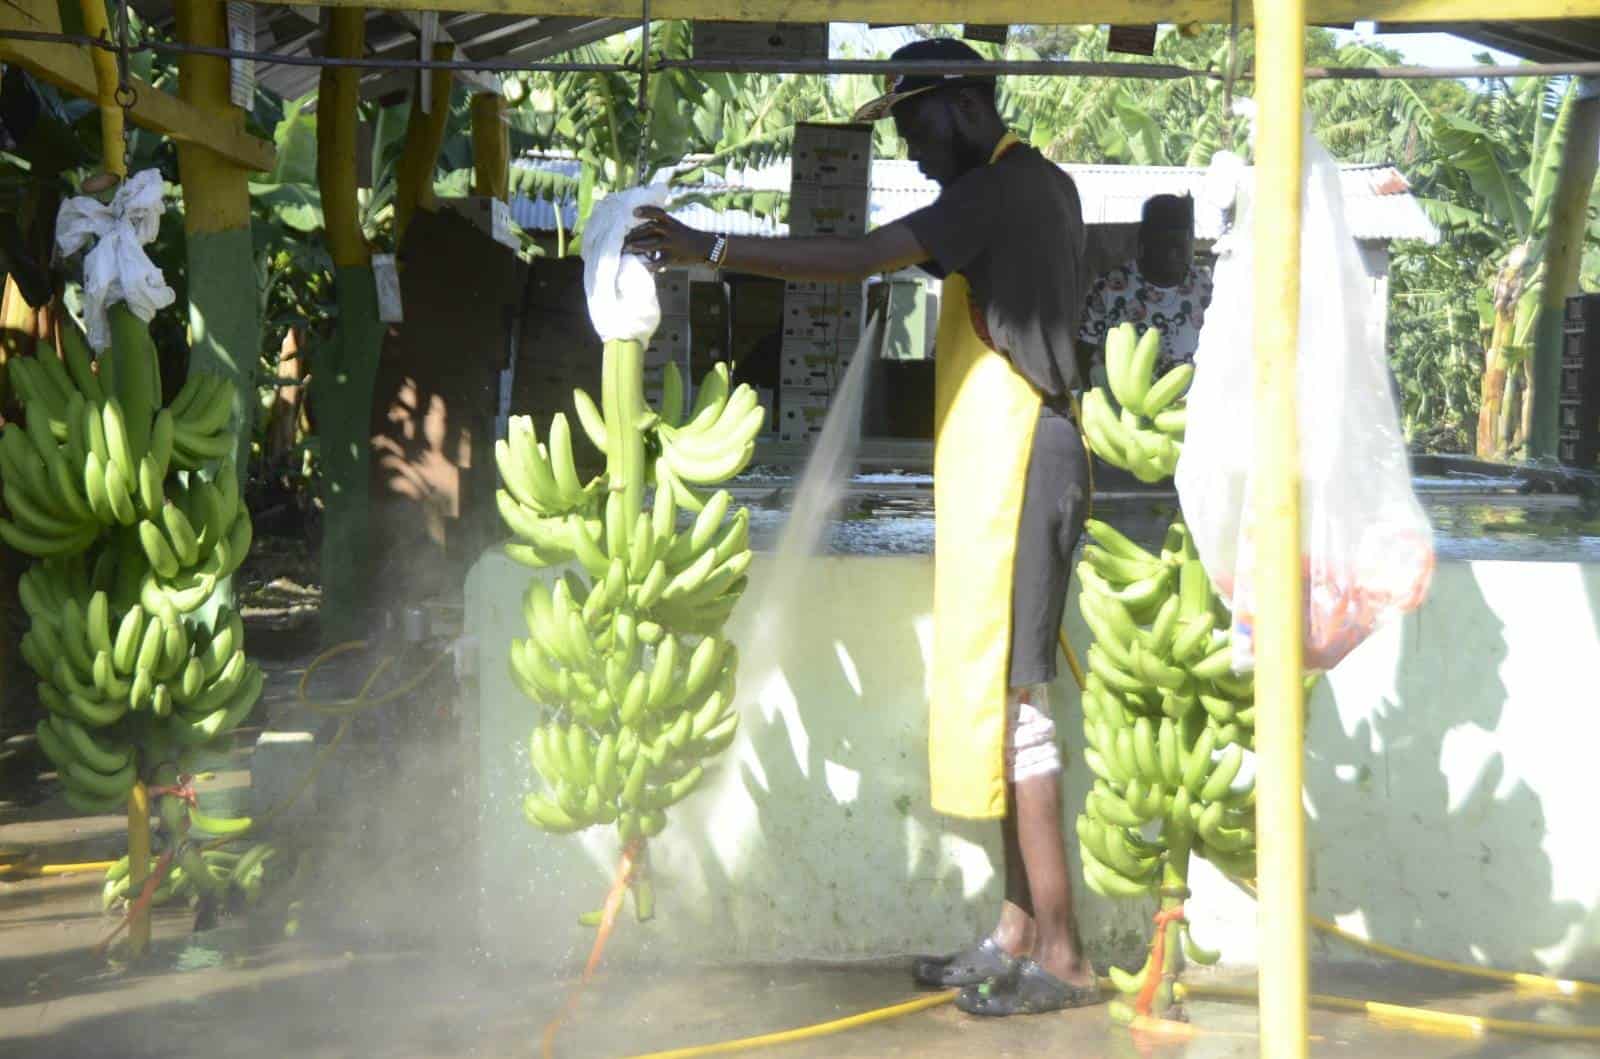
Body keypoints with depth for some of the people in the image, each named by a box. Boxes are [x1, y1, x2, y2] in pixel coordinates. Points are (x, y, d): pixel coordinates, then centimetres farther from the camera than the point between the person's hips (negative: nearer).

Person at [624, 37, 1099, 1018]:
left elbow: (858, 260, -22)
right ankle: (1020, 933, 16)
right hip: (1012, 466, 10)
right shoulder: (1046, 190, 17)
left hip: (1013, 470, -10)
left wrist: (713, 249, -21)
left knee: (1007, 692, -10)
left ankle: (1061, 956, -10)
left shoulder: (996, 194, -14)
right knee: (1003, 691, 12)